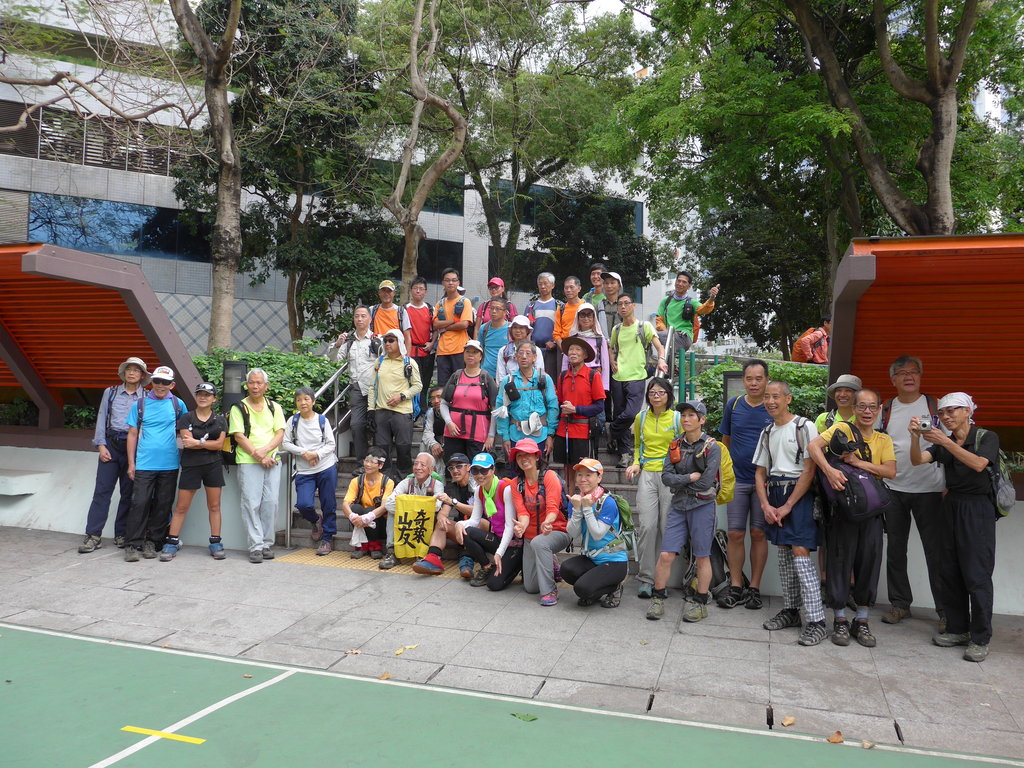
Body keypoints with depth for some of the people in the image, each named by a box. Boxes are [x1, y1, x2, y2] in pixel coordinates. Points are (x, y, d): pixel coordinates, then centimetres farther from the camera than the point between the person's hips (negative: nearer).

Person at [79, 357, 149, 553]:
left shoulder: (148, 397, 7)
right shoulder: (110, 393, 11)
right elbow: (101, 419, 8)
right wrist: (101, 445, 0)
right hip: (110, 444, 1)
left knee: (128, 493, 4)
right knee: (102, 490, -3)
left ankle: (121, 535, 13)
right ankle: (93, 535, 0)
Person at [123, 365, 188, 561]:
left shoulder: (177, 404, 6)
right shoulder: (140, 404, 4)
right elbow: (132, 434, 6)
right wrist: (131, 463, 2)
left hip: (169, 465, 1)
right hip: (144, 464, -1)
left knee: (163, 505, 6)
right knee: (140, 503, -6)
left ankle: (152, 542, 17)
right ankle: (132, 545, 1)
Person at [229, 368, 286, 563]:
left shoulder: (274, 407, 14)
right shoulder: (239, 408, 6)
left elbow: (280, 433, 5)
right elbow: (239, 436, -3)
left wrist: (265, 450, -12)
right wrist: (257, 455, -12)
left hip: (272, 460, 3)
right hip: (248, 461, -2)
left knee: (270, 503, -1)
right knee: (251, 504, -7)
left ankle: (267, 544, 9)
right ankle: (256, 546, -3)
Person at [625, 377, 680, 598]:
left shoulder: (678, 418, 2)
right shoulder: (641, 418, 11)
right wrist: (636, 463, 6)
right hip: (647, 475, 2)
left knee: (667, 527, 0)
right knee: (646, 526, -7)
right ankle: (645, 578, 2)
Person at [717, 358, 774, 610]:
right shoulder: (733, 405, 4)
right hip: (737, 479, 2)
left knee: (758, 534, 4)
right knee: (735, 534, 2)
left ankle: (754, 588, 14)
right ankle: (735, 587, 12)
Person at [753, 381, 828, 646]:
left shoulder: (804, 427, -6)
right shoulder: (767, 433, 14)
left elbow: (809, 470, -11)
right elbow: (760, 473, 14)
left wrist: (787, 506, -12)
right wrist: (766, 505, -1)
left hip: (798, 494, -6)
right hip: (773, 495, 7)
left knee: (799, 552, -13)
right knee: (783, 552, 10)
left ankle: (817, 621, -10)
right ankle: (790, 610, 19)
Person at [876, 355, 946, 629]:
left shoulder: (936, 407, 1)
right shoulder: (884, 410, 6)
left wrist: (949, 485, -7)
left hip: (929, 490, -2)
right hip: (893, 489, 2)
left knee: (936, 552, 0)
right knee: (895, 550, 9)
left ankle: (945, 610, 10)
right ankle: (900, 603, 21)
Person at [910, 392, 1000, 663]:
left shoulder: (987, 437, -3)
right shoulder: (942, 443, 11)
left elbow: (978, 464, -22)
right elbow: (917, 460, -5)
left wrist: (946, 442, -29)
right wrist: (916, 435, -22)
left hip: (977, 509, -5)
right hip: (951, 507, 5)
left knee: (977, 575, -5)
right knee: (949, 572, 6)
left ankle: (980, 638, 3)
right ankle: (957, 629, 17)